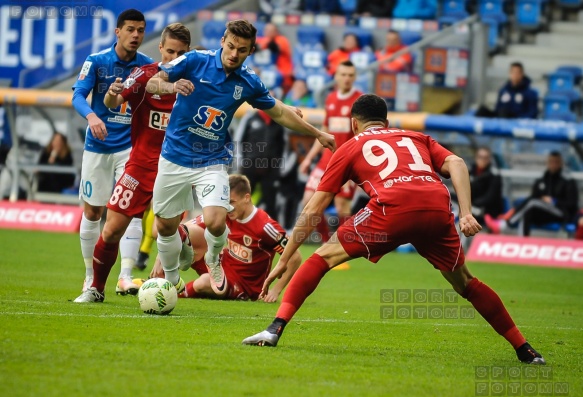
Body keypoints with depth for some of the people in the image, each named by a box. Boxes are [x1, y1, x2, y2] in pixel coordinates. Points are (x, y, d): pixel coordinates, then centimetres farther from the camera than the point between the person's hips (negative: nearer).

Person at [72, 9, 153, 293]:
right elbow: (78, 95, -14)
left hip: (131, 146, 0)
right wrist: (91, 116, -35)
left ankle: (125, 277, -18)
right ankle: (90, 276, 24)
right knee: (92, 211, 8)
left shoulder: (148, 66, -3)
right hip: (98, 146, 0)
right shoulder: (96, 61, -7)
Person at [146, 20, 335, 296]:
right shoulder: (195, 61, -10)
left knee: (216, 222, -21)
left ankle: (213, 260, 14)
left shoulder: (249, 83, -2)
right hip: (175, 157, 0)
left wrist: (317, 134, 17)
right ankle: (172, 281, 35)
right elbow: (150, 82, -10)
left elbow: (279, 112, 14)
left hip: (212, 162, 0)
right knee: (165, 226, 9)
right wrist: (171, 86, -32)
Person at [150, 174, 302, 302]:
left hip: (242, 288, -5)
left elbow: (295, 257, -19)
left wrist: (276, 291, -20)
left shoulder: (264, 226, -23)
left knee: (205, 282, -37)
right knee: (188, 231, -18)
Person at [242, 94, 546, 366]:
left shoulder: (350, 148, 28)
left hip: (393, 209, -3)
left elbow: (312, 211, 26)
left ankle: (275, 328, -1)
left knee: (325, 257, 12)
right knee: (464, 283, 23)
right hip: (437, 209, 3)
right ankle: (524, 350, 26)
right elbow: (456, 164, 14)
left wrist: (283, 260, 31)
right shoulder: (417, 138, 35)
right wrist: (466, 213, 6)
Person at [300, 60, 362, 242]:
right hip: (328, 157, 6)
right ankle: (327, 241, 14)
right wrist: (309, 157, 18)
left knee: (342, 206, -11)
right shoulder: (330, 99, 12)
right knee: (309, 201, 0)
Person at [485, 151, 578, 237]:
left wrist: (554, 202, -13)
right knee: (526, 214, -29)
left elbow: (572, 204, -3)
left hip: (563, 217, -5)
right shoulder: (540, 182, 17)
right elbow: (533, 197, 12)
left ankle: (502, 226, -37)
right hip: (542, 216, 5)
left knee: (532, 202, -28)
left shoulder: (568, 183, 3)